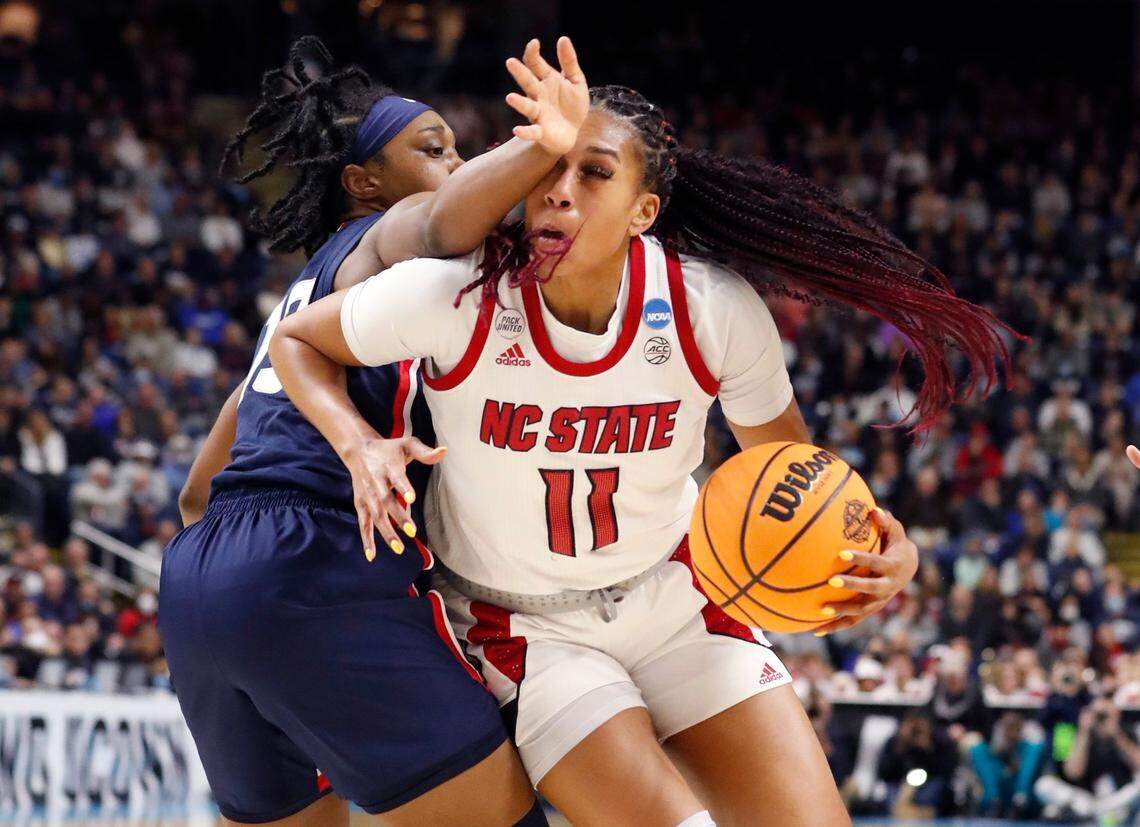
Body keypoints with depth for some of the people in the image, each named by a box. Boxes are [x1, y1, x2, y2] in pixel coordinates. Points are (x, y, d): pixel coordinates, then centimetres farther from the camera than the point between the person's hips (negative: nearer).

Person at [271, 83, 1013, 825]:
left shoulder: (714, 309, -20)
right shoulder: (454, 297, -24)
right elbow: (296, 341, -7)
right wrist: (360, 447, -26)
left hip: (673, 593, 3)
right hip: (528, 630, -2)